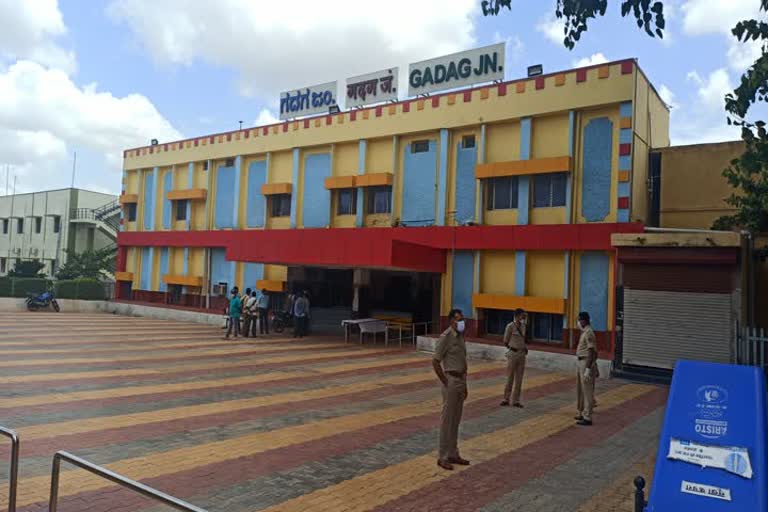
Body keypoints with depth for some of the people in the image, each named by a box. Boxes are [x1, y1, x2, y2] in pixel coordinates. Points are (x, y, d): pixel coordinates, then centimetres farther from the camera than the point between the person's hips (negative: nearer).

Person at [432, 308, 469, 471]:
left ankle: (453, 454, 25)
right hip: (451, 380, -8)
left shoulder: (460, 336, 10)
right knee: (447, 420, -1)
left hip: (460, 380, 8)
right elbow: (435, 362, -16)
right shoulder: (446, 337, -15)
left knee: (456, 420, 15)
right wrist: (446, 383, -13)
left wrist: (465, 384, 16)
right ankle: (442, 457, 9)